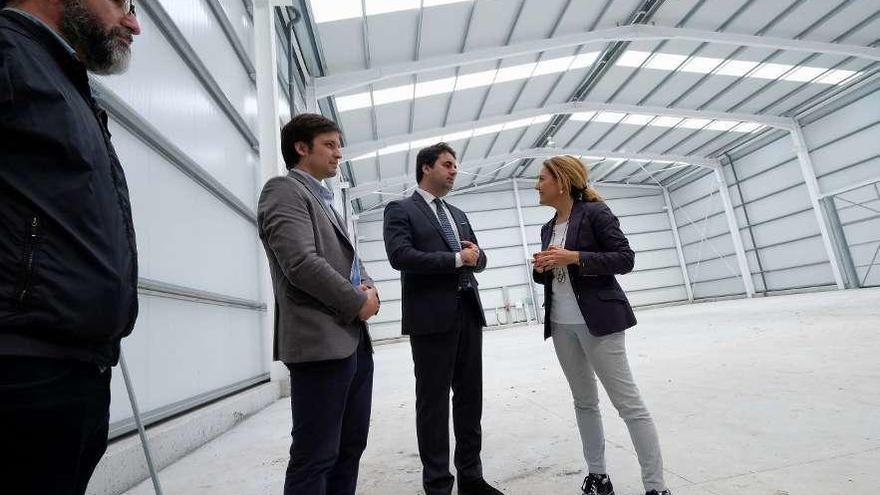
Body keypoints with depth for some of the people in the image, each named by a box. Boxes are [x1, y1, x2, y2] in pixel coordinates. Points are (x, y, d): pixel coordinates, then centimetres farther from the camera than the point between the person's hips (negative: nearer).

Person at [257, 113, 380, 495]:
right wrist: (358, 302, -11)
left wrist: (368, 287, 1)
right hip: (321, 342, -9)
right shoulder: (284, 190, -6)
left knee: (350, 448, 16)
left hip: (354, 340, 9)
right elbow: (301, 263, -20)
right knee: (314, 458, 1)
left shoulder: (325, 201, 23)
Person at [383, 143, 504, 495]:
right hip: (431, 317, -7)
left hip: (468, 312, 7)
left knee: (470, 397, 13)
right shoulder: (400, 210, -1)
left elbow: (479, 258, 20)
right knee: (433, 401, 3)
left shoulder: (458, 214, 21)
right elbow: (400, 256, -16)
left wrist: (474, 255, -5)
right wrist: (456, 258, -12)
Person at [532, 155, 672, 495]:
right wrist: (540, 268, -4)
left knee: (628, 402, -1)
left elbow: (625, 259, -12)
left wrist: (575, 257, -21)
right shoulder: (548, 228, 13)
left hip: (598, 320, -7)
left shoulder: (594, 212, -7)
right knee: (584, 401, 14)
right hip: (561, 324, 7)